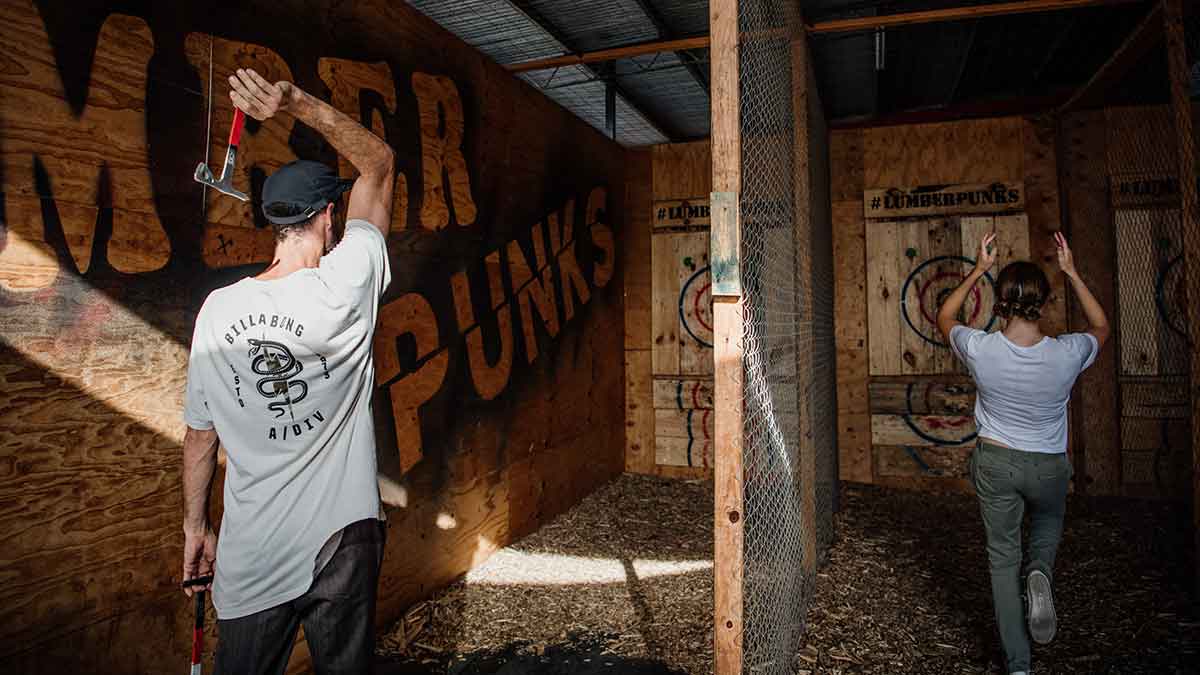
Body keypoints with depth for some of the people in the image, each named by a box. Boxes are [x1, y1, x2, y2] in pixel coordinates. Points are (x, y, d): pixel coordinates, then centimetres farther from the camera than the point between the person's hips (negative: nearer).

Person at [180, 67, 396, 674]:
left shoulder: (217, 309, -4)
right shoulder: (345, 285, -15)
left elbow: (199, 433, 6)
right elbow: (379, 163, -3)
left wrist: (195, 526, 18)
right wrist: (299, 105, -9)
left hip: (250, 555, 3)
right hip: (341, 536, -3)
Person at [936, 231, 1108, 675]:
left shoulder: (979, 350, -22)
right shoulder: (1067, 354, -20)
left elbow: (944, 318, 2)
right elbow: (1101, 328, 7)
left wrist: (977, 271, 3)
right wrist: (1071, 273, 5)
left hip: (995, 463, -1)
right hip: (1048, 467, 1)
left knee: (1003, 557, 11)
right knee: (1048, 524, 33)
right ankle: (1040, 573, 1)